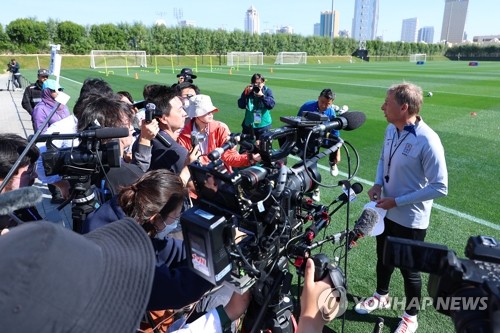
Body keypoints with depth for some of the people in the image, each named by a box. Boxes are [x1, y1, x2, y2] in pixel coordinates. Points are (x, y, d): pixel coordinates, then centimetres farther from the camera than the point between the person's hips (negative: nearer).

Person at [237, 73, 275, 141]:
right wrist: (246, 94, -17)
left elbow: (271, 105, -16)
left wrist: (262, 95, -24)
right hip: (249, 125, 2)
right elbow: (241, 105, -7)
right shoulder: (248, 91, 0)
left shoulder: (267, 91, -3)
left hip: (263, 125, -2)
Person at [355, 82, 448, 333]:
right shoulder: (391, 129, -4)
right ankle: (381, 296, 52)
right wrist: (378, 184, -6)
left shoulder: (427, 141, -26)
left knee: (409, 268, 14)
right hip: (386, 211, 7)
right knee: (383, 257, 25)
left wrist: (397, 201, -22)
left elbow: (440, 187, -23)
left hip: (410, 218, -6)